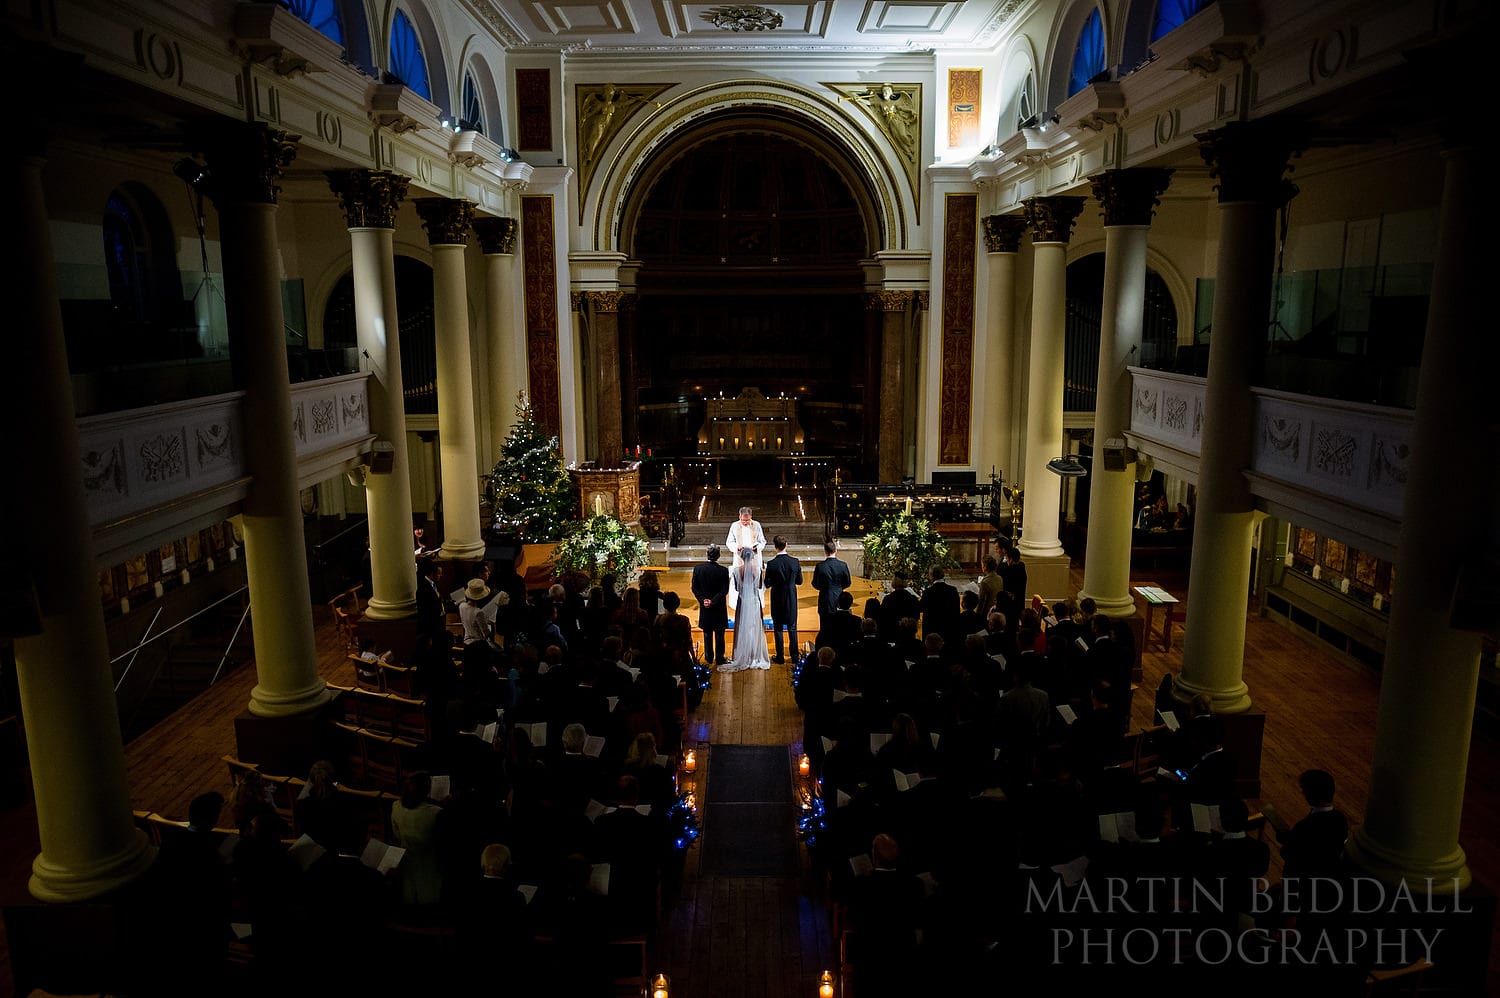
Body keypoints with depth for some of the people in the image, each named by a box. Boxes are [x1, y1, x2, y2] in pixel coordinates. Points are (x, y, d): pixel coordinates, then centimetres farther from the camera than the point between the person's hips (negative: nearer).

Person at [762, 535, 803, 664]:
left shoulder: (771, 564, -16)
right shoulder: (795, 562, -9)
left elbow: (767, 585, -10)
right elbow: (799, 581, 1)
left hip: (777, 600, -2)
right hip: (791, 600, 2)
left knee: (778, 629, 8)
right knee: (792, 628, 13)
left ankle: (780, 657, 12)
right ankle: (794, 656, 18)